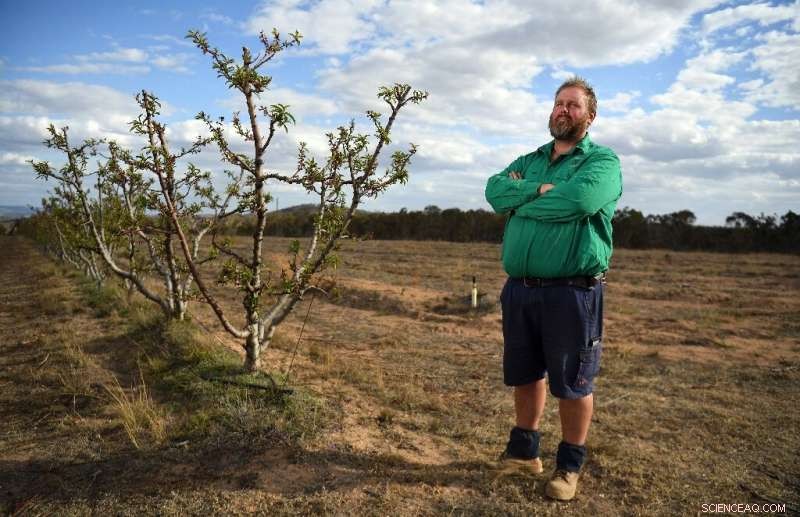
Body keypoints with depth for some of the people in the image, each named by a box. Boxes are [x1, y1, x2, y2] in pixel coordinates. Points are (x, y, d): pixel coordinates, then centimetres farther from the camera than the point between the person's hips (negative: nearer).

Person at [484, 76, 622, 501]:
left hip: (572, 291, -5)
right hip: (519, 287, 5)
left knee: (572, 383, 6)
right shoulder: (529, 161, 16)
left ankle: (570, 464, 24)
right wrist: (540, 189, -14)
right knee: (525, 375, 16)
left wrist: (521, 200, -8)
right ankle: (523, 449, 34)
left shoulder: (602, 160, -1)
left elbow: (579, 199, -22)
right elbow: (495, 190, -1)